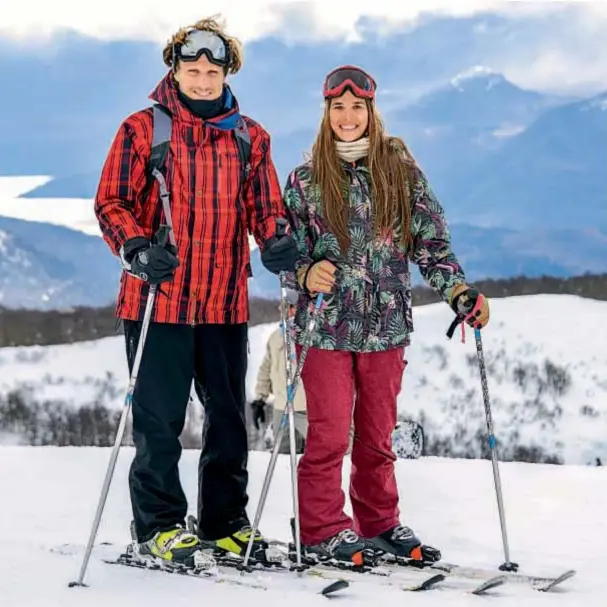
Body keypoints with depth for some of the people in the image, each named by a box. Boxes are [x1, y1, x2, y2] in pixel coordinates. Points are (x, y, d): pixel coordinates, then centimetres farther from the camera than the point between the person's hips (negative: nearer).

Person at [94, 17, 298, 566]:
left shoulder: (250, 137, 10)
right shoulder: (143, 129, 0)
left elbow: (263, 206, 13)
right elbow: (112, 202, -2)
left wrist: (276, 240, -9)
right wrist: (137, 248, -20)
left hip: (226, 303, 4)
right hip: (158, 300, -3)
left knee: (228, 416, 9)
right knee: (159, 418, 0)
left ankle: (224, 523, 21)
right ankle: (159, 526, 11)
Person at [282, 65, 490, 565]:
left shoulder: (402, 171, 5)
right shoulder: (306, 180, 3)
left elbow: (431, 242, 6)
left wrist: (459, 291, -6)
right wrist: (307, 274, -18)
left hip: (385, 325, 2)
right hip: (326, 327, -1)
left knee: (378, 434, 10)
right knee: (330, 433, -3)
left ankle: (380, 524, 22)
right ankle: (324, 529, 7)